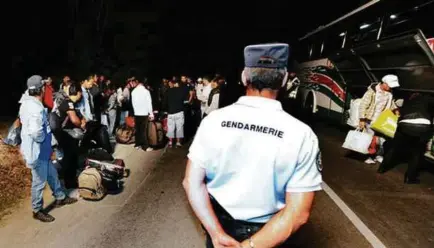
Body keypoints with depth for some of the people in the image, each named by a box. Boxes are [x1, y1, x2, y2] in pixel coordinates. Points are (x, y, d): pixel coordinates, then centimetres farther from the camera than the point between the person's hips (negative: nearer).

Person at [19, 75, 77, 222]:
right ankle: (37, 210, 26)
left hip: (41, 150, 10)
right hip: (37, 151, -10)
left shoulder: (27, 103, 6)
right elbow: (36, 131, -39)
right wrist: (43, 139, -19)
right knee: (39, 182, 7)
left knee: (52, 174, 23)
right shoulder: (36, 108, -28)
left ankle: (60, 198, 40)